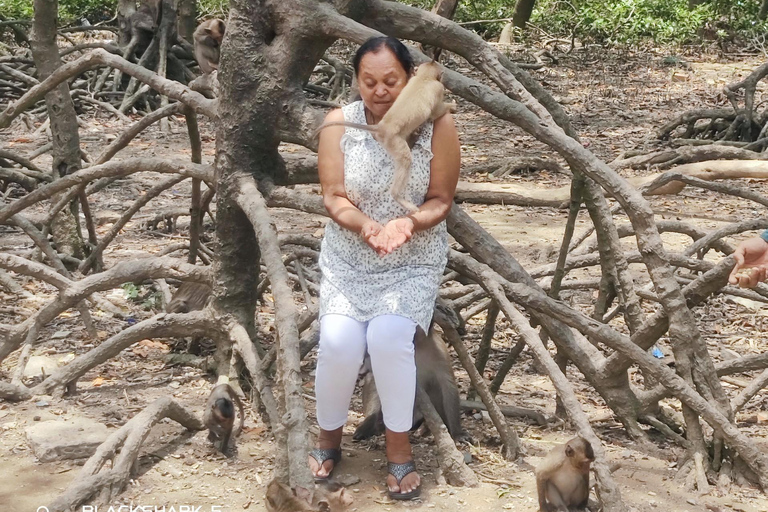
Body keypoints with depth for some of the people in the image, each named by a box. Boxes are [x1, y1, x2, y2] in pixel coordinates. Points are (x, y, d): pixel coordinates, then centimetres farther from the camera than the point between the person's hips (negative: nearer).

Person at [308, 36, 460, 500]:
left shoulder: (437, 125, -11)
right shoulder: (339, 123, -8)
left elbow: (441, 201, -7)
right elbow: (334, 198, -9)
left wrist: (408, 222, -29)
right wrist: (366, 226, -30)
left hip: (415, 261, -1)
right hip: (348, 258, 1)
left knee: (388, 337, -27)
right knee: (338, 342, -21)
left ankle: (400, 452, -5)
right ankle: (329, 441, 8)